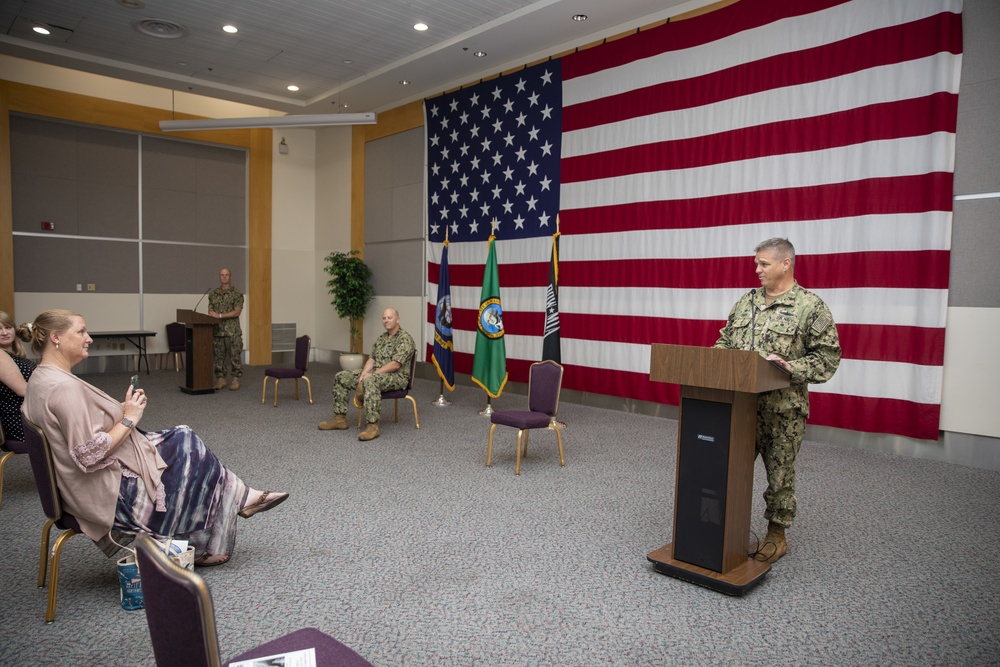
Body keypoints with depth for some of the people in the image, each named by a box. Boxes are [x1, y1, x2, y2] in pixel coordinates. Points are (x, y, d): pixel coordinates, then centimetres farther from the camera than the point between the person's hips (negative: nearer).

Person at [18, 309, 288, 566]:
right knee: (193, 454, 3)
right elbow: (89, 455, -29)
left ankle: (237, 495, 15)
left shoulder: (41, 379, 7)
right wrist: (129, 419, -18)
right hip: (112, 493, -10)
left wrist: (123, 411, 4)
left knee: (183, 438, 11)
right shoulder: (65, 388, -26)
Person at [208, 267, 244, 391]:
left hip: (233, 331, -4)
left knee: (235, 356, -1)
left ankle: (236, 379, 6)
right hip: (217, 330, 4)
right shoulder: (213, 294, 12)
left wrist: (220, 315, -15)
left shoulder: (237, 294, -1)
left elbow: (237, 312, -10)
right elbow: (210, 311, 12)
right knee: (218, 356, 6)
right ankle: (220, 379, 13)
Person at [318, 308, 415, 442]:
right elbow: (372, 359, 12)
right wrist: (363, 373, -8)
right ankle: (340, 418, 4)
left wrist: (372, 374, -20)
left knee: (370, 381, -40)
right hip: (377, 374, 9)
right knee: (341, 377, 2)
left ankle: (373, 426, -40)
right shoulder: (381, 338, 16)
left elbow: (395, 365, -21)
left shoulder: (405, 338, -12)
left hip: (397, 376, -9)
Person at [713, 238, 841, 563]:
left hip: (782, 408, -5)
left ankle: (776, 534, 25)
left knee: (780, 473, 9)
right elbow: (725, 340, 19)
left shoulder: (810, 306, -5)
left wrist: (790, 368, -20)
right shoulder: (746, 302, 12)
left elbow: (828, 356, -8)